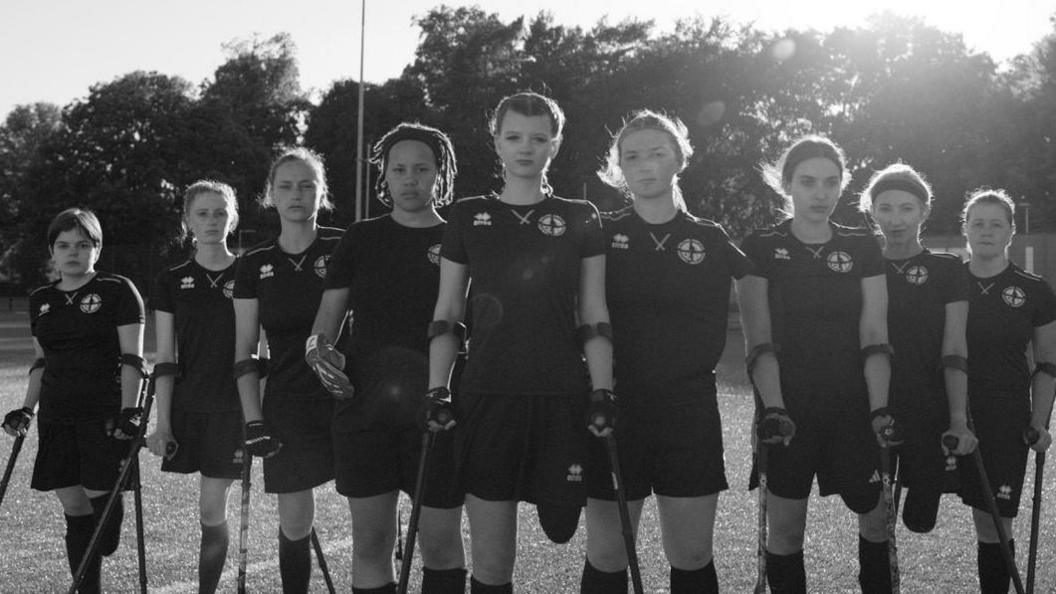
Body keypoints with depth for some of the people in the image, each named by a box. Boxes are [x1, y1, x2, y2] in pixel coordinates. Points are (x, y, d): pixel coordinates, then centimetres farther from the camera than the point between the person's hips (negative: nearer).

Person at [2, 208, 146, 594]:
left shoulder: (118, 291, -2)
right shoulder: (41, 300, 14)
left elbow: (132, 359, -6)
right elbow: (41, 362, 21)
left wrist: (129, 410, -15)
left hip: (105, 416, -4)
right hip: (57, 418, 5)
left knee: (100, 497, -11)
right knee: (74, 510, 5)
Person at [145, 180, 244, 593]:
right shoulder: (172, 282, 6)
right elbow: (165, 362, 4)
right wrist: (163, 423, -2)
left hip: (233, 405, -2)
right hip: (189, 405, 2)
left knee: (211, 509, -2)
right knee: (212, 509, 2)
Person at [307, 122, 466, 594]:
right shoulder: (361, 239, 10)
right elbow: (327, 319, 13)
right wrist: (319, 349, -10)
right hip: (363, 408, 2)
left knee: (441, 544, 4)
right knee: (370, 541, 4)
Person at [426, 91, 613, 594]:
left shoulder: (580, 219, 9)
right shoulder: (468, 217, 9)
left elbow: (595, 319, 7)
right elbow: (445, 316, 10)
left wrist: (603, 394, -2)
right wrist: (436, 391, 0)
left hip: (563, 400, 0)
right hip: (485, 398, 0)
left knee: (561, 528, -1)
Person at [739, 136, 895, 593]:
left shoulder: (862, 247, 7)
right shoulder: (761, 249, 1)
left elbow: (874, 338, 0)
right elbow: (759, 341, -6)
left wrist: (880, 410, -12)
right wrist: (773, 408, -19)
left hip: (852, 408, 2)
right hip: (788, 410, -1)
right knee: (785, 530, -1)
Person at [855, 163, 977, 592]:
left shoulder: (946, 270, 4)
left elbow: (954, 351, -3)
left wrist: (959, 420, -12)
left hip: (929, 412, 0)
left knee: (920, 521, 1)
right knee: (874, 520, -1)